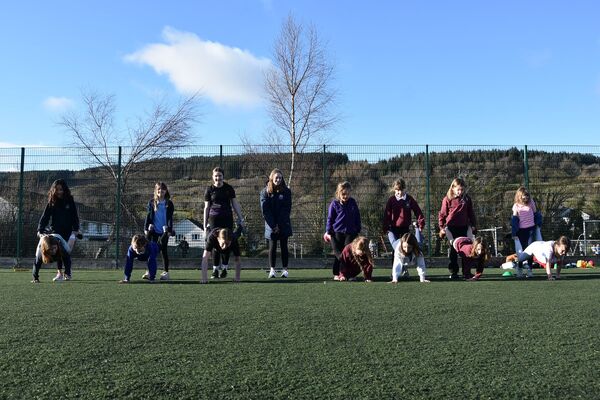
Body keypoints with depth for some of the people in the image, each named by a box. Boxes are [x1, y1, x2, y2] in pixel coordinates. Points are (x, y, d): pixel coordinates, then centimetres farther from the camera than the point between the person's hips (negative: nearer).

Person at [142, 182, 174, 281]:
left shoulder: (169, 204, 3)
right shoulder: (151, 203, 7)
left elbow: (170, 218, 1)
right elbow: (148, 216, 6)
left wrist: (169, 230, -7)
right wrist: (146, 228, -1)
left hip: (164, 231, -1)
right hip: (154, 231, 1)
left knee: (164, 251, 2)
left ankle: (165, 272, 7)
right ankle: (149, 271, 8)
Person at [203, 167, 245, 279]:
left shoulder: (229, 188, 5)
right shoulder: (209, 190, 4)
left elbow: (235, 204, 10)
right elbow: (206, 208, 7)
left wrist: (240, 219, 7)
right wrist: (205, 225, 5)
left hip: (227, 219, 1)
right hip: (214, 219, -1)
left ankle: (224, 268, 12)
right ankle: (215, 269, 3)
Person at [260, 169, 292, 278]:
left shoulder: (286, 191, 2)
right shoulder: (265, 192, 1)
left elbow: (287, 209, -2)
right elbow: (265, 210, -4)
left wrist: (279, 225, -10)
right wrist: (273, 225, -12)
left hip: (284, 225, 0)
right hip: (271, 225, 0)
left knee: (284, 246, 4)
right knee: (272, 247, 2)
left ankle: (285, 269, 8)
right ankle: (272, 269, 7)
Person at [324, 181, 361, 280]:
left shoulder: (353, 203, 7)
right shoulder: (334, 203, -1)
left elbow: (357, 217, 14)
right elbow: (330, 218, 3)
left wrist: (358, 230, 13)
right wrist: (328, 232, 0)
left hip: (351, 232, 2)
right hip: (337, 232, -2)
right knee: (338, 254, 3)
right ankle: (336, 274, 12)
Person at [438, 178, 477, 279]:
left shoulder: (467, 199, 7)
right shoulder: (447, 199, -3)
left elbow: (471, 213, 14)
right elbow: (442, 214, 0)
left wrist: (473, 225, 12)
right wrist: (441, 227, -5)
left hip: (464, 227, 3)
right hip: (451, 227, -3)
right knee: (453, 250, 3)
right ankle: (453, 272, 9)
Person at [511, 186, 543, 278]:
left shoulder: (531, 203, 0)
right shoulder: (516, 206, -3)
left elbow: (536, 214, 11)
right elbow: (514, 220, -2)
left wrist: (537, 225, 8)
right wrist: (514, 233, -4)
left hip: (531, 229, 1)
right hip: (521, 230, -1)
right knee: (521, 250, 3)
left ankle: (529, 269, 8)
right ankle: (519, 269, 13)